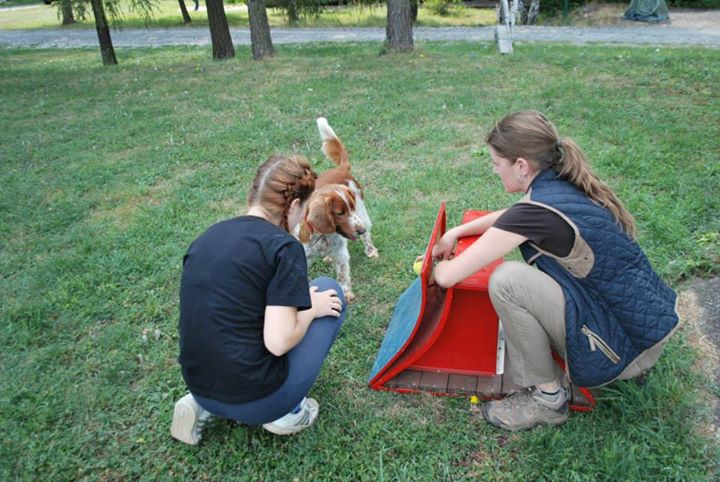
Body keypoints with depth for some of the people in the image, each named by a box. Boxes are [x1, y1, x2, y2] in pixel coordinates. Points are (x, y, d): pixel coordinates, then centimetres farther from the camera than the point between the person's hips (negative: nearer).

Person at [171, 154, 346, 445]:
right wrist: (312, 309, -1)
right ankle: (285, 412, 11)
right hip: (256, 401, -6)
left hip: (202, 390, 7)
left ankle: (203, 406, 16)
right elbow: (278, 342, -21)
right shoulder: (284, 247, -16)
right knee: (329, 292, 9)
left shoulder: (206, 237, 5)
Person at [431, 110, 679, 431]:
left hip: (628, 349, -9)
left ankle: (548, 399, 0)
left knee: (506, 281, -20)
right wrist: (456, 232, 16)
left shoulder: (538, 211, -23)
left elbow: (447, 277, -20)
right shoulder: (566, 187, 1)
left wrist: (440, 267, 4)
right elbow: (511, 216, 24)